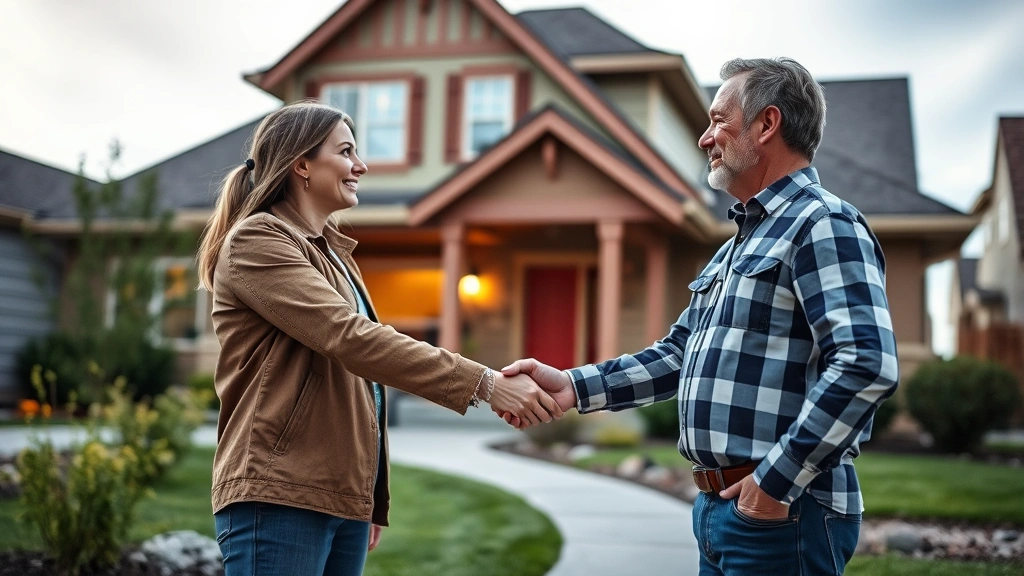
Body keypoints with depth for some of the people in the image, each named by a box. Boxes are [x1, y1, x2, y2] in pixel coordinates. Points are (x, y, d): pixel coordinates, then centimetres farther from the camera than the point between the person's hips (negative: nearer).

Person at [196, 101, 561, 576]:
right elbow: (350, 338, -22)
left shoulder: (333, 252, 19)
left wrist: (374, 500, 17)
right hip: (279, 499, -8)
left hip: (345, 499, 8)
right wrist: (484, 383, -26)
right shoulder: (257, 241, -8)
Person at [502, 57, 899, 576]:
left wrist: (776, 480, -22)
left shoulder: (824, 226, -11)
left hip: (781, 513, -9)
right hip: (718, 511, 9)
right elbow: (677, 357, 19)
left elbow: (867, 364, -23)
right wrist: (574, 387, 6)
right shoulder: (739, 245, 19)